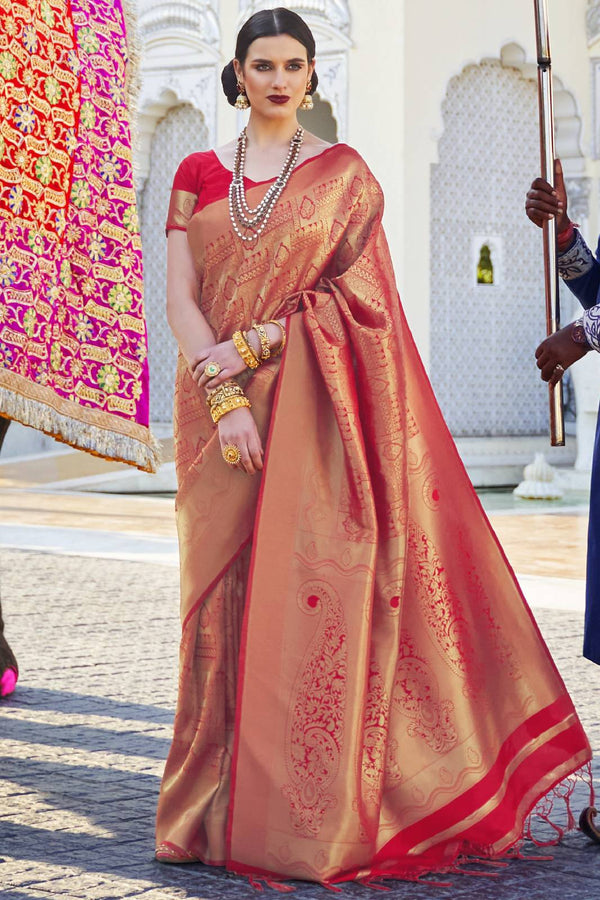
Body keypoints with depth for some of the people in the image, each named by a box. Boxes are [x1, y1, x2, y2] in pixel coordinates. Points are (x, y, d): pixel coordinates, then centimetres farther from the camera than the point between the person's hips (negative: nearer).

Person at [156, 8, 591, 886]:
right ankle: (220, 807, 11)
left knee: (310, 594, -7)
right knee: (223, 598, 2)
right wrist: (224, 400, -11)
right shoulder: (198, 174, 10)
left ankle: (315, 817, 0)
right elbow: (181, 301, 3)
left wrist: (246, 347, -12)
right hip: (220, 410, 2)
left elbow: (353, 301, -2)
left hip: (313, 409, -2)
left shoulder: (345, 175, 5)